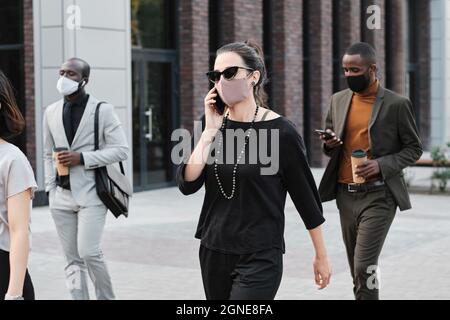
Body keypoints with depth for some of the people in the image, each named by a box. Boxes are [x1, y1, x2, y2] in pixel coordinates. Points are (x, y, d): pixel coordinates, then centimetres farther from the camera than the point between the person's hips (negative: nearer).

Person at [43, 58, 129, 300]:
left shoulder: (103, 110, -3)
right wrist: (50, 188, 8)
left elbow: (121, 150, -7)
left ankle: (106, 297, 9)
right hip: (61, 196, 4)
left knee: (89, 252, -14)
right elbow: (48, 154, 17)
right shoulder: (51, 112, 10)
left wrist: (81, 158, -15)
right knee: (73, 259, 6)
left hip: (91, 193, -4)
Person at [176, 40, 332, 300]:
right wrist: (210, 131, -12)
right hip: (213, 252, 6)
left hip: (260, 258, -5)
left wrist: (322, 256, 2)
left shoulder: (280, 131, -11)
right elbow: (187, 184, -7)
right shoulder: (216, 127, 4)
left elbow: (306, 196, -3)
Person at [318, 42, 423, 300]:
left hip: (378, 196, -5)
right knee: (357, 267, 14)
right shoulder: (339, 100, 9)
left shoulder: (397, 104, -6)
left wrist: (382, 165, -18)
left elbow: (414, 149, -1)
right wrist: (330, 144, -5)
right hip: (345, 194, 6)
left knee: (364, 265, -13)